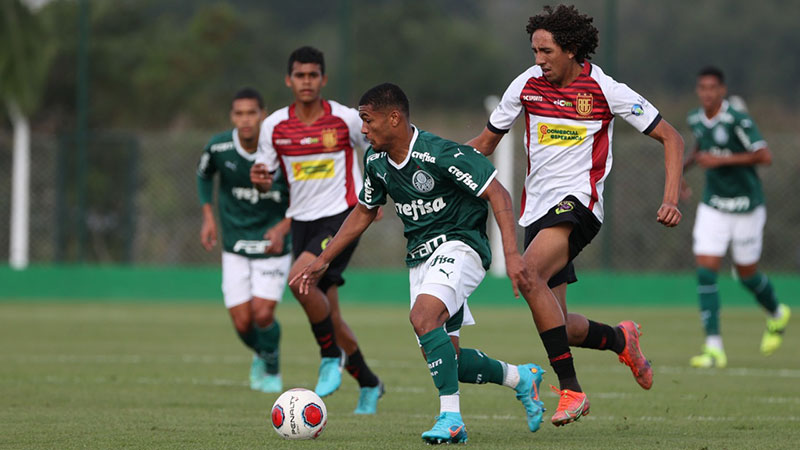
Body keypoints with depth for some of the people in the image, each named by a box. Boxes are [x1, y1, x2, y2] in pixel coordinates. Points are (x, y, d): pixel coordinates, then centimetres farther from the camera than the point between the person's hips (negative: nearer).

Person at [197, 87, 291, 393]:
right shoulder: (219, 147, -11)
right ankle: (260, 356, 34)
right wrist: (208, 216, 5)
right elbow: (204, 174, 13)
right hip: (235, 247, 2)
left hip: (272, 244, -2)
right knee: (242, 323, -2)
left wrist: (283, 227, -18)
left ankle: (272, 369, 17)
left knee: (263, 314, -14)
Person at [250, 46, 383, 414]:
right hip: (302, 220, 5)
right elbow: (267, 173, 9)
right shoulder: (274, 126, 0)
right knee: (328, 314, 6)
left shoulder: (346, 119, -7)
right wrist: (259, 178, -14)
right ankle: (369, 385, 25)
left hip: (342, 217, -5)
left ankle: (331, 357, -11)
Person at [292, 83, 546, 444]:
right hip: (420, 255, 8)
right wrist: (323, 260, 19)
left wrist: (511, 253, -28)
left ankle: (451, 418, -30)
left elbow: (497, 194, -19)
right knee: (443, 357, 4)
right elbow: (364, 212, 20)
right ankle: (520, 378, 29)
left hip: (459, 244, -8)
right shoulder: (376, 161, 3)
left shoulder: (438, 154, -20)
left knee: (424, 316, -32)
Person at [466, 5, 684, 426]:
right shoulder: (527, 84, 3)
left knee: (528, 273, -32)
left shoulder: (604, 90, -9)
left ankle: (570, 389, -28)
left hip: (578, 201, -6)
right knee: (554, 324, 0)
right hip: (537, 207, 6)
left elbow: (670, 138, -2)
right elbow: (486, 141, 16)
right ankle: (619, 338, 32)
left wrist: (671, 198, -15)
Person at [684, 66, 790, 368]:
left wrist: (721, 160, -26)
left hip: (746, 207, -5)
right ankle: (713, 348, -12)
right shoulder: (695, 119, 2)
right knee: (705, 272, -11)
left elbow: (764, 156, -23)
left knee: (746, 274, 8)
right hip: (713, 206, 5)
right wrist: (683, 166, 8)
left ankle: (777, 314, 42)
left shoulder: (737, 119, -19)